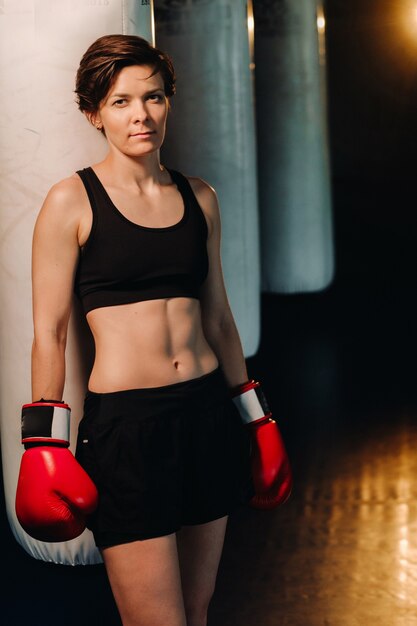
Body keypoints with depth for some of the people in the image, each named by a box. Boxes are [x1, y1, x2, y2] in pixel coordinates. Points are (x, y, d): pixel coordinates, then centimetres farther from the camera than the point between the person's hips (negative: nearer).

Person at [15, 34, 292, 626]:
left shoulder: (199, 198, 10)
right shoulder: (72, 201, -4)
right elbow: (49, 332, -4)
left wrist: (252, 416, 18)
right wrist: (46, 444, -7)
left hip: (208, 413, 5)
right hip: (123, 422, -5)